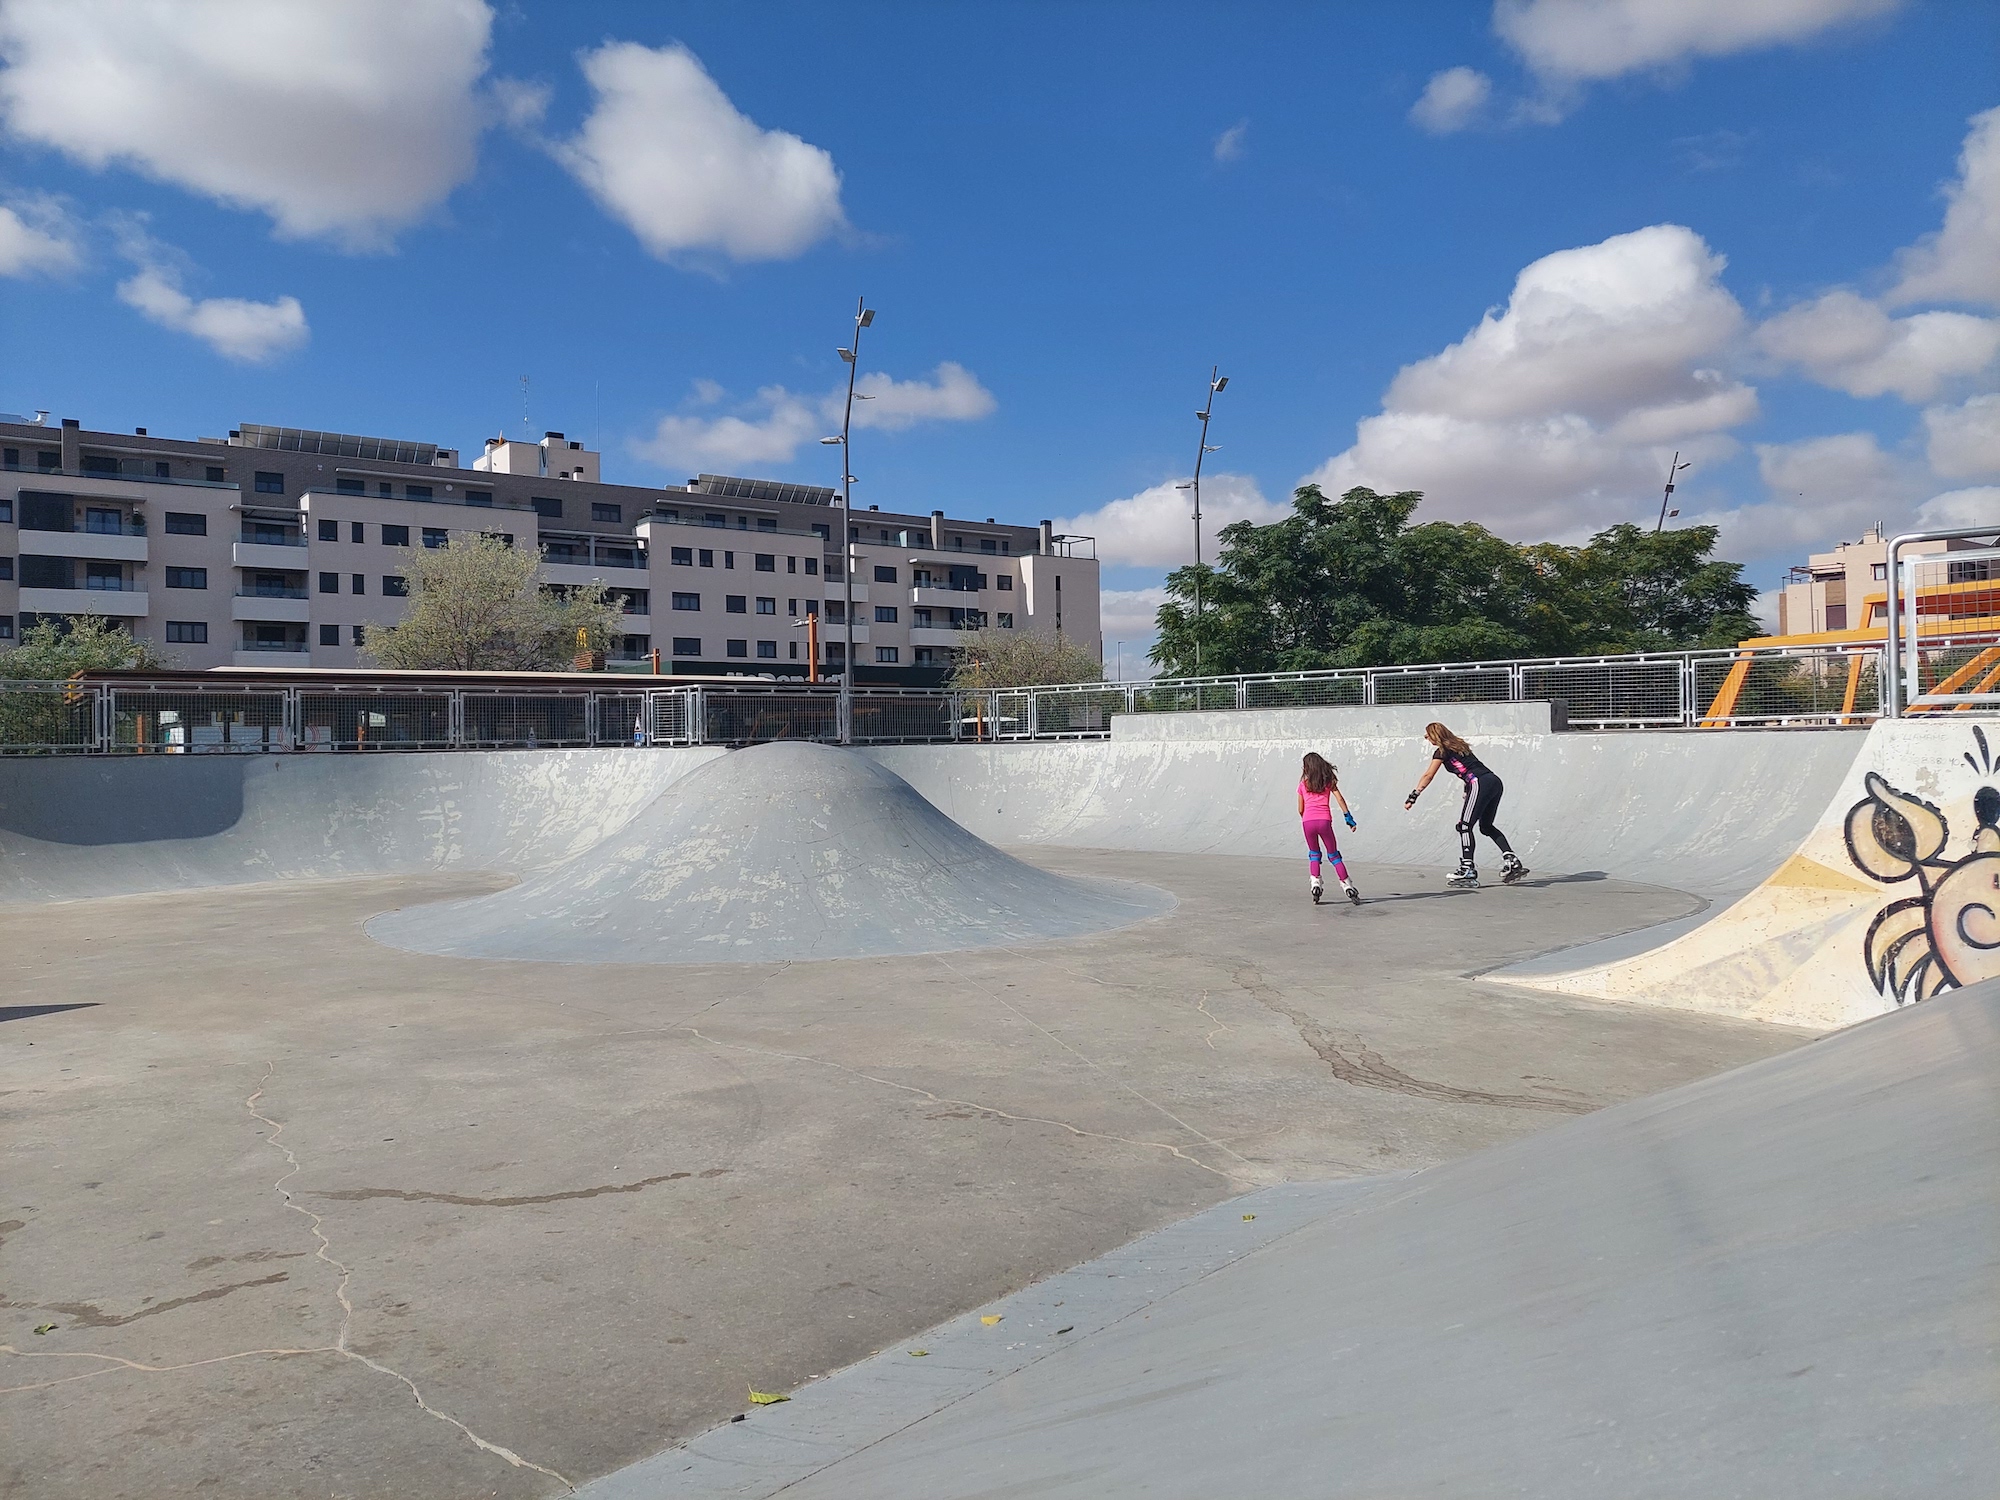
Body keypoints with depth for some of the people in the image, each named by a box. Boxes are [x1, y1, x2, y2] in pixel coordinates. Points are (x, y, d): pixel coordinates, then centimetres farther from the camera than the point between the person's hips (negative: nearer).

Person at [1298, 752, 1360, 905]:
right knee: (1334, 855, 11)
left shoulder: (1304, 783, 9)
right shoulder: (1329, 780, 10)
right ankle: (1347, 886, 5)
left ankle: (1316, 884, 3)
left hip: (1308, 821, 0)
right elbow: (1340, 799, 1)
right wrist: (1348, 817, 2)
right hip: (1324, 820, 0)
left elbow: (1300, 809, 11)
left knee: (1314, 853, 18)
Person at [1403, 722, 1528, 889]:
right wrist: (1467, 791, 23)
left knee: (1465, 826, -6)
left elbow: (1428, 776, -1)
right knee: (1486, 826, 18)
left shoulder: (1442, 751, 3)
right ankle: (1513, 862, 10)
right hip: (1495, 782, 8)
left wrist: (1412, 797, -1)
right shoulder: (1458, 745, 26)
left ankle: (1467, 870, -13)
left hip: (1481, 784, -8)